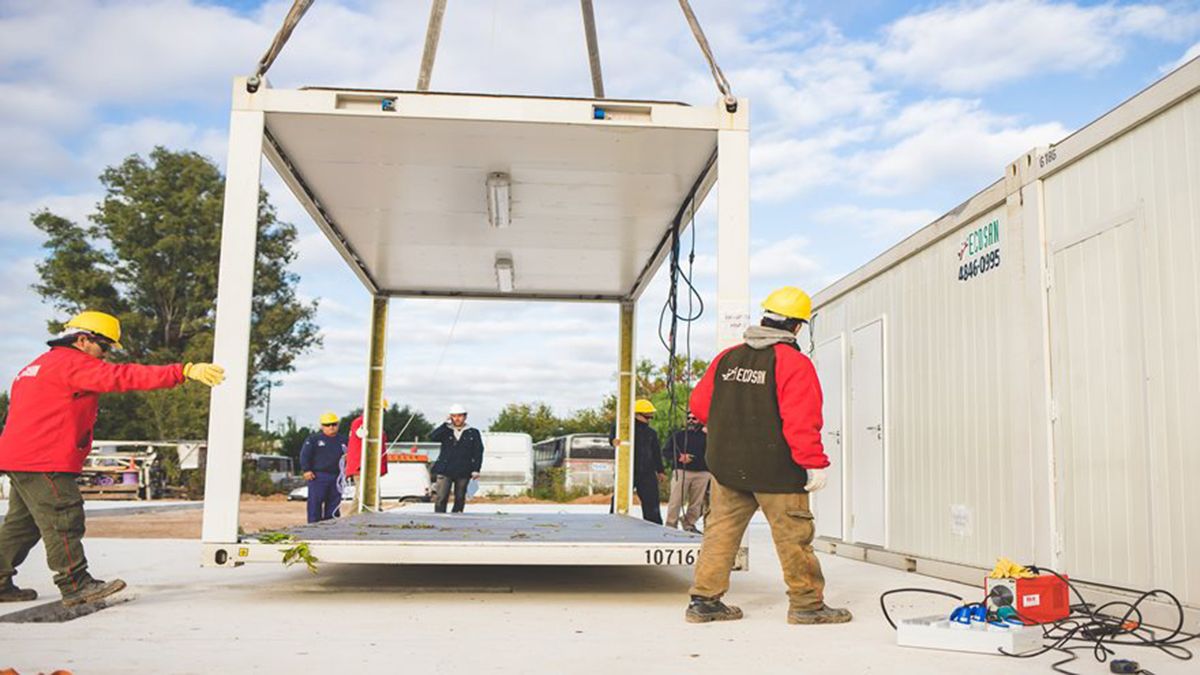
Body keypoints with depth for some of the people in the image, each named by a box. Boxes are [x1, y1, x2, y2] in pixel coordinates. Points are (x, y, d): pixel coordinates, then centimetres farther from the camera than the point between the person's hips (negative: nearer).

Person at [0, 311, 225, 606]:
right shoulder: (72, 362, -12)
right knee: (63, 520, -8)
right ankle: (76, 585, -6)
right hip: (42, 462, -11)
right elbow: (124, 376, -24)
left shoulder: (41, 365, 22)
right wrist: (185, 371, -32)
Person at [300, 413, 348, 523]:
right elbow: (305, 455, -1)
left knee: (334, 503, 6)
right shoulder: (313, 439, 3)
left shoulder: (343, 440, 14)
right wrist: (306, 470, -10)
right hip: (318, 476, -4)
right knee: (315, 502, -5)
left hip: (336, 476, 4)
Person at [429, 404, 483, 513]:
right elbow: (432, 437, -10)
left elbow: (478, 452, 5)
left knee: (460, 498, 6)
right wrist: (446, 424, -9)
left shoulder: (473, 433, 8)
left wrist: (476, 469, -3)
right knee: (441, 497, -8)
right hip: (445, 470, -1)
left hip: (463, 472, 1)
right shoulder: (446, 431, 9)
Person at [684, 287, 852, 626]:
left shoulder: (727, 358, 8)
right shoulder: (794, 363, -11)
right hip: (776, 471, -5)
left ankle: (704, 600, 13)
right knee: (793, 537, 6)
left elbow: (699, 404, 13)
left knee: (721, 530, 11)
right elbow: (801, 420, -19)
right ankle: (807, 604, 17)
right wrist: (814, 463, -13)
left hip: (726, 466, 6)